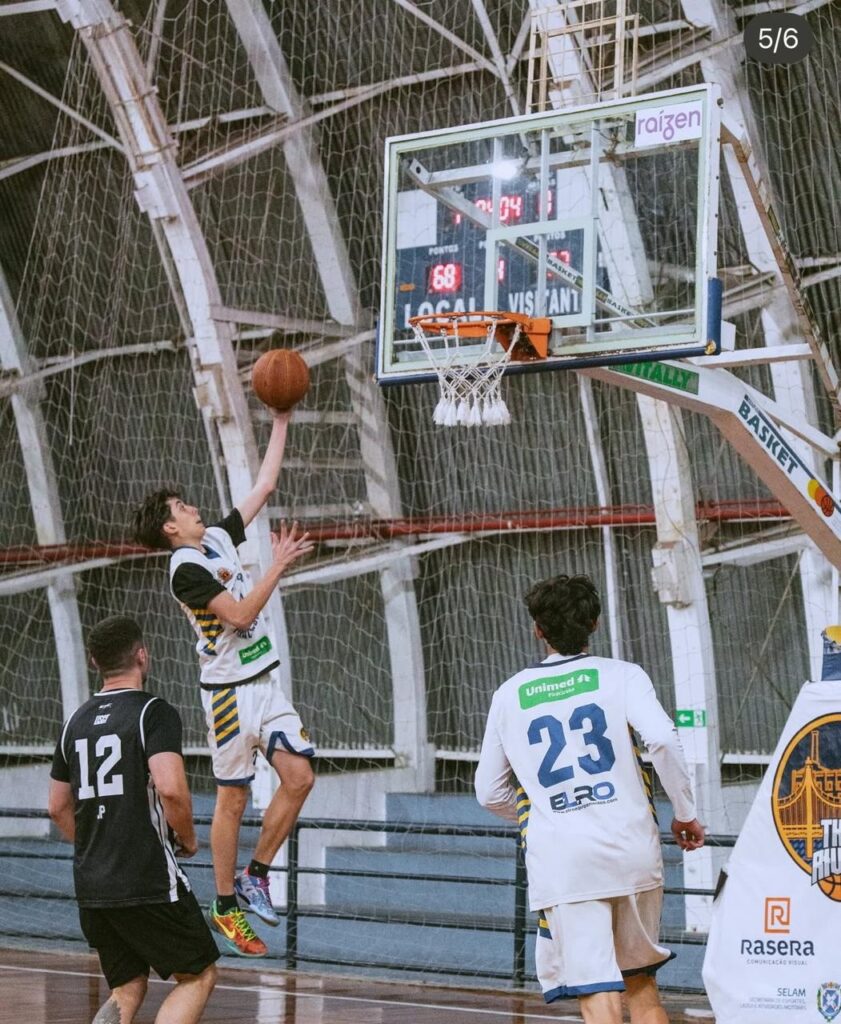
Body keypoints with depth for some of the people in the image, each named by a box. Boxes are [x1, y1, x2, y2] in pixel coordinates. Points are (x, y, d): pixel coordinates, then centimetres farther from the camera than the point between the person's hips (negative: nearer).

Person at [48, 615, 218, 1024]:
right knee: (198, 975, 8)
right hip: (149, 882, -7)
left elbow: (58, 808, 19)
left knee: (126, 991, 17)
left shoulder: (76, 721, 12)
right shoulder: (154, 711, -9)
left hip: (91, 886, 7)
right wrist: (188, 839, -5)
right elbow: (170, 788, -23)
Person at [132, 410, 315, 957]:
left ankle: (255, 875, 13)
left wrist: (281, 420, 13)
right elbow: (240, 614, -23)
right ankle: (227, 907, 12)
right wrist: (279, 565, -19)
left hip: (266, 681, 7)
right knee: (233, 799, 0)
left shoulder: (220, 538, 9)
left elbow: (265, 486, 15)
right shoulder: (186, 569, -15)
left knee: (300, 776, -1)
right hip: (230, 691, -7)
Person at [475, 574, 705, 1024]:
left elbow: (489, 792, 17)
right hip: (632, 850, 1)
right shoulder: (622, 675, 6)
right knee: (642, 982, 19)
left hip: (559, 861, -1)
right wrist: (685, 813, 1)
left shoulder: (509, 695, 12)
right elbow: (663, 740, -12)